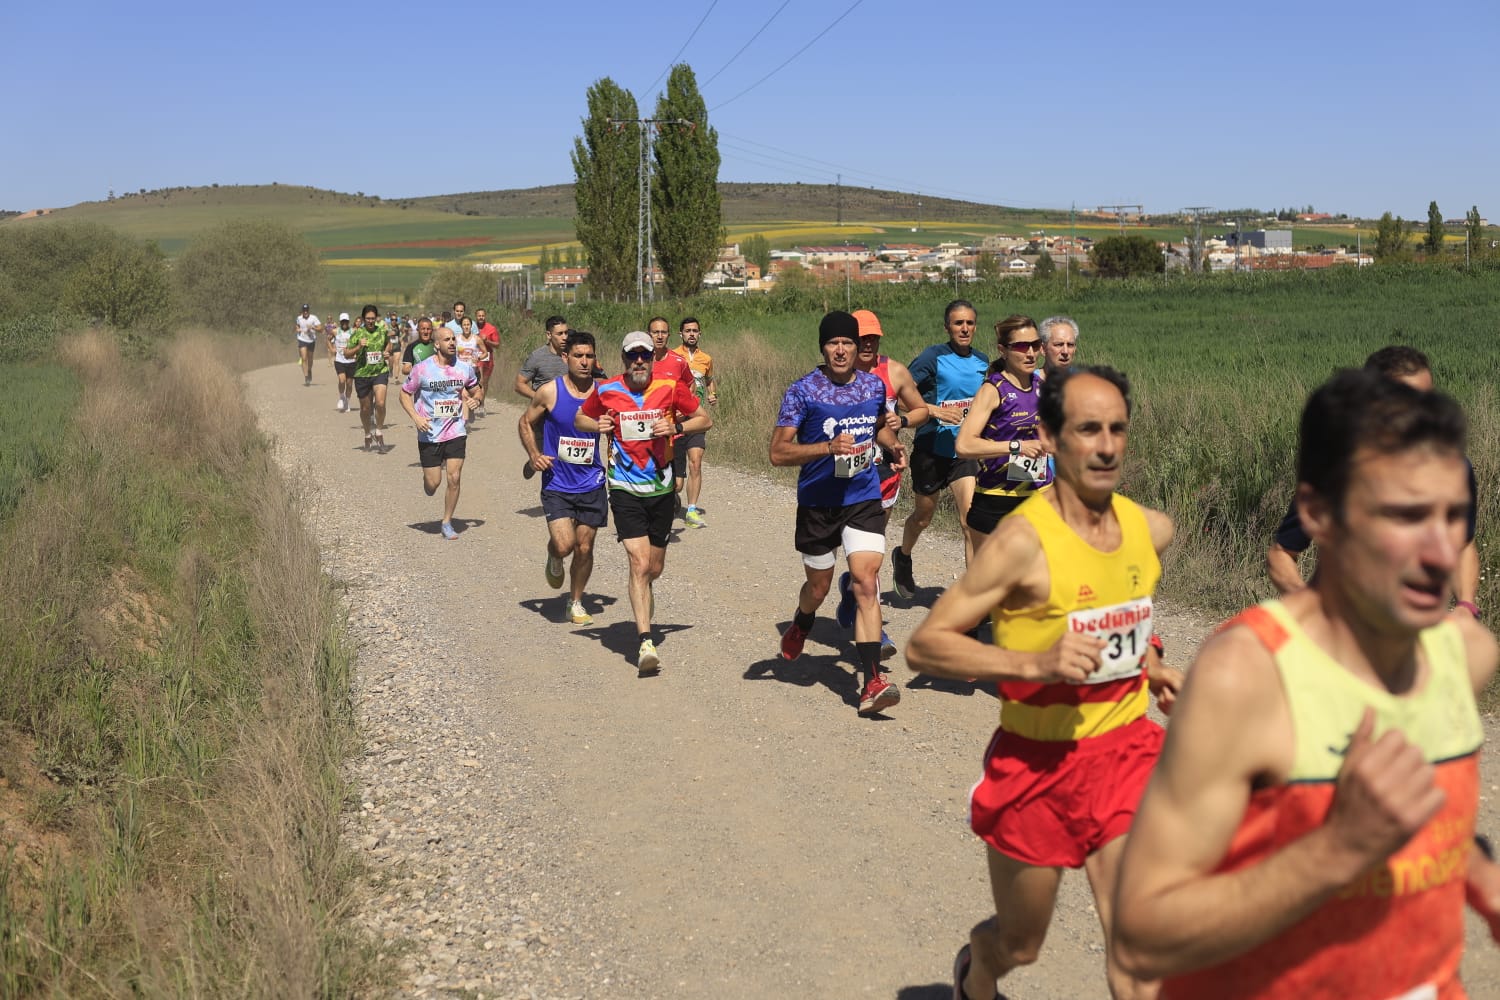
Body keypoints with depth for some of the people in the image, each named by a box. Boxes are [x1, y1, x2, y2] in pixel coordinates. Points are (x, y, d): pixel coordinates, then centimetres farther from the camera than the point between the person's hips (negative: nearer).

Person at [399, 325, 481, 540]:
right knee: (432, 483, 0)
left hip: (456, 432, 2)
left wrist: (476, 398, -8)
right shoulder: (422, 369, -8)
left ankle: (447, 523, 10)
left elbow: (477, 390, 16)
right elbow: (405, 394, 1)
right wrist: (416, 417, -13)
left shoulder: (465, 368, 0)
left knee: (454, 478, -6)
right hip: (429, 434, -2)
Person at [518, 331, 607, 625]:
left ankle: (576, 602, 27)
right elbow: (525, 423, 7)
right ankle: (553, 559, 24)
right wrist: (534, 455, -7)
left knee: (584, 548, 7)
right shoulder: (550, 392, -8)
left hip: (592, 485, 2)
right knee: (564, 545, -15)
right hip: (556, 485, -2)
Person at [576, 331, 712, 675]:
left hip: (661, 488, 2)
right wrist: (598, 425, -10)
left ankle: (641, 605, 48)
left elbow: (706, 419, 5)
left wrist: (676, 427, -14)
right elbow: (580, 419, 13)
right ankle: (646, 643, -16)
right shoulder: (606, 391, -4)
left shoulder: (670, 387, -4)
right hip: (625, 490, -2)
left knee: (654, 567, 13)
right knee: (639, 563, -15)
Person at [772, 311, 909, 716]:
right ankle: (801, 625, 53)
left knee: (866, 583, -13)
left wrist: (894, 444, 3)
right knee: (818, 586, 15)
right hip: (817, 503, -1)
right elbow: (778, 452, -14)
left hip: (864, 500, 2)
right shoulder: (803, 391, -10)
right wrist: (829, 447, -27)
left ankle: (872, 683, -15)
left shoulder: (874, 386, 3)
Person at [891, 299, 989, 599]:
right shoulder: (933, 357, -12)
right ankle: (902, 558, 47)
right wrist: (934, 410, -24)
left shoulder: (981, 361, 4)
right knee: (922, 517, 17)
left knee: (971, 519, -12)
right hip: (931, 449, -3)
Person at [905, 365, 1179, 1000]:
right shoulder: (1023, 541, -19)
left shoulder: (1152, 530, 0)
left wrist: (1150, 664, 6)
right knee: (1019, 945, 18)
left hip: (1123, 751, 4)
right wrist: (1035, 664, -31)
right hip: (1037, 760, -3)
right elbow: (924, 646, -20)